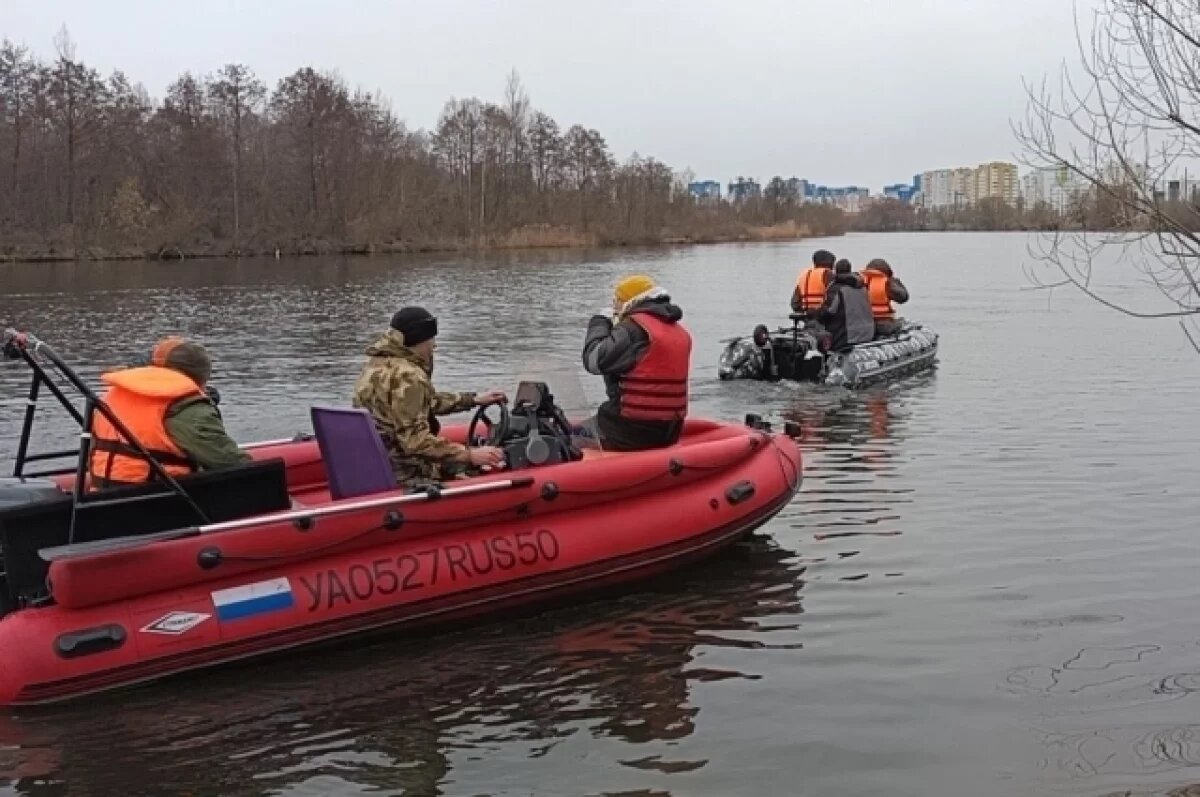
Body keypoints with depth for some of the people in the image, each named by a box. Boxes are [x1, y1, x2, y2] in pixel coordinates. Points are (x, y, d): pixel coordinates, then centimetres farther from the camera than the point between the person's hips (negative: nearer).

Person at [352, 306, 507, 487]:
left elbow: (428, 401, 24)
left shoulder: (380, 363, 11)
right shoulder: (407, 376, -21)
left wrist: (473, 399, 23)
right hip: (403, 475, -10)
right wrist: (469, 455, -25)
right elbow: (416, 441, -26)